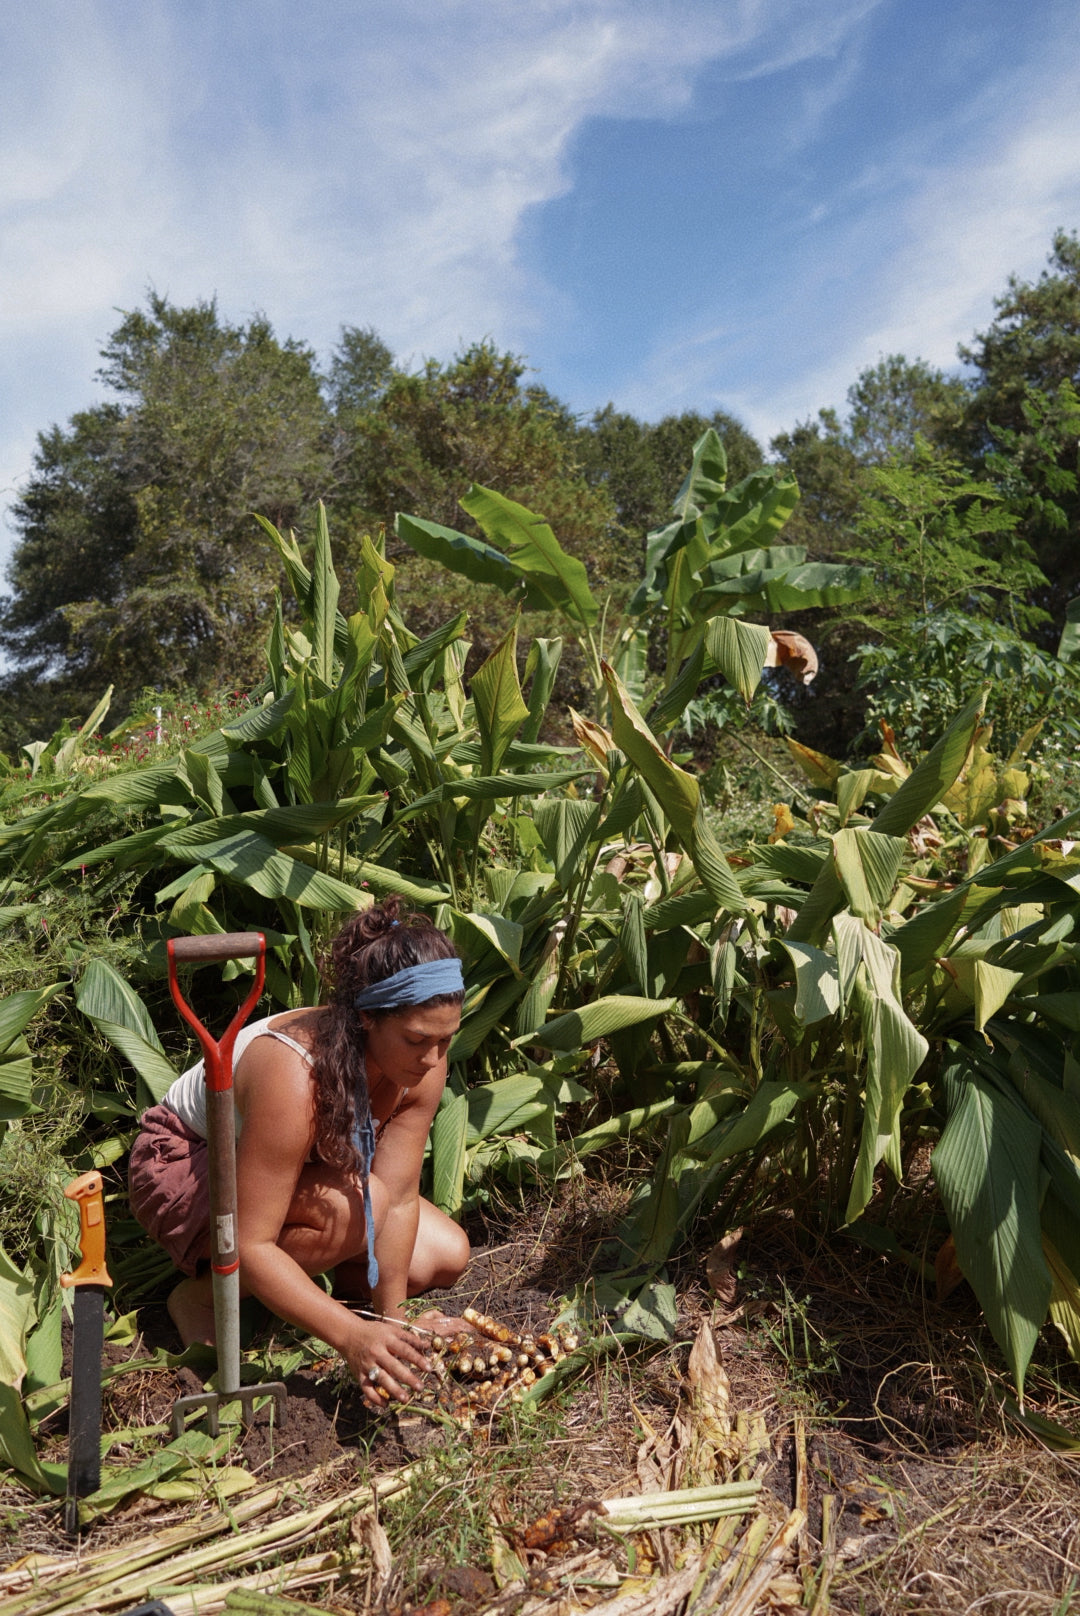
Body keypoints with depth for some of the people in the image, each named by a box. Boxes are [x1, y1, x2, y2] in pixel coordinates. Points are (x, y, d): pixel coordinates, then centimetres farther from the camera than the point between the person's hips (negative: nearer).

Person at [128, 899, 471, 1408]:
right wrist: (352, 1335, -45)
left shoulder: (424, 1064, -22)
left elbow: (399, 1198, -17)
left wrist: (390, 1320, -20)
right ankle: (200, 1295, -11)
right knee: (350, 1207, -35)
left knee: (445, 1258, -6)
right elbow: (250, 1245, -39)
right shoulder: (294, 1076, -41)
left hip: (301, 1166, 6)